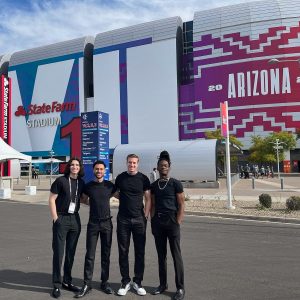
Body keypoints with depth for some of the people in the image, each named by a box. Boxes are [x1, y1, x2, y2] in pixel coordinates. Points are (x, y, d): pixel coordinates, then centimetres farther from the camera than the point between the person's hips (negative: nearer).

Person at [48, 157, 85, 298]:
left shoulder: (81, 182, 6)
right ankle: (56, 284, 12)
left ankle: (67, 281, 25)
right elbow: (51, 199, -7)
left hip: (75, 219, 5)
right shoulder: (61, 180, -7)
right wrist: (55, 218, -12)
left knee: (71, 252, 12)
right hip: (61, 218, -4)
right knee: (58, 252, 0)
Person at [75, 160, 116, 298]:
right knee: (90, 255, 1)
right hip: (93, 223, 0)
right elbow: (83, 200, 15)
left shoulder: (110, 185, -1)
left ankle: (105, 282, 20)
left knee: (106, 255, 8)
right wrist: (95, 204, 4)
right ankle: (87, 284, 10)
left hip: (107, 223, 0)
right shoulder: (88, 186, 0)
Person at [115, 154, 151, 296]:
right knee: (123, 252, 6)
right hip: (123, 220, 1)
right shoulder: (120, 177, 4)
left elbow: (148, 199, 1)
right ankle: (125, 282, 19)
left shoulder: (143, 178, 0)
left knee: (140, 252, 5)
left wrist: (145, 216, -6)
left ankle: (138, 282, 19)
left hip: (139, 220, -1)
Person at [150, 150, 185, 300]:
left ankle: (180, 288, 11)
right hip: (157, 222, 4)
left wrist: (177, 223, -10)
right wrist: (152, 222, 5)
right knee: (161, 255, 12)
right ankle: (163, 284, 25)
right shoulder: (154, 185, 9)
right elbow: (153, 205, 12)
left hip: (171, 221, -4)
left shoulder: (175, 183, -3)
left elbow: (181, 205, -4)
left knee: (176, 255, 1)